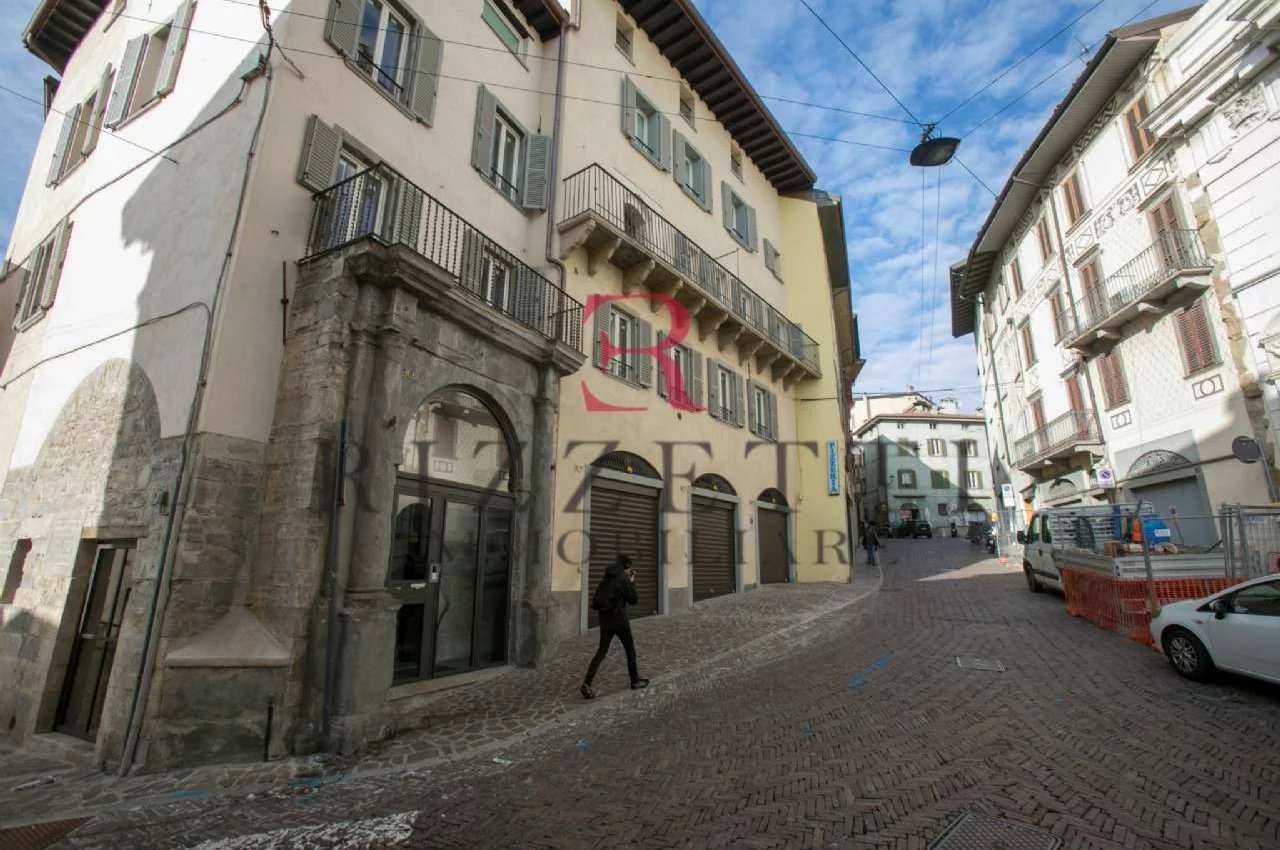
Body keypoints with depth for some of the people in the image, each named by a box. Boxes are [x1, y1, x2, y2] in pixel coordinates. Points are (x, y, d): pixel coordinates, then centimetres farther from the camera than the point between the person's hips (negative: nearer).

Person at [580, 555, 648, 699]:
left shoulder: (606, 578, 8)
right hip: (619, 621, -6)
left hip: (605, 620, 6)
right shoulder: (623, 579, -12)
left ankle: (587, 684, -5)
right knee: (630, 650, 13)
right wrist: (632, 582, 4)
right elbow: (633, 600, -7)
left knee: (602, 651, 7)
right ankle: (635, 681, 26)